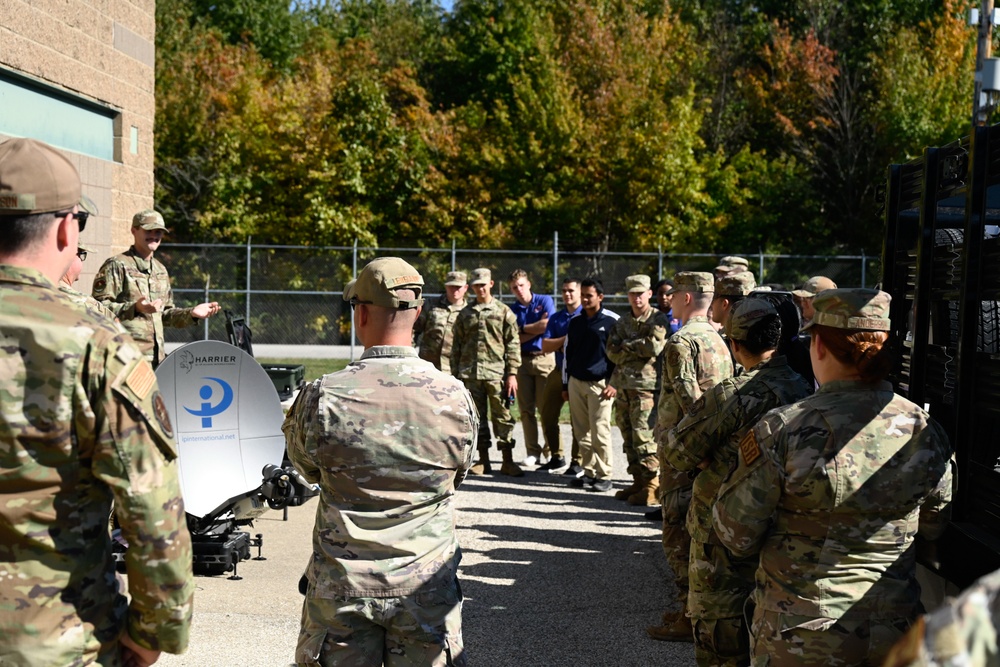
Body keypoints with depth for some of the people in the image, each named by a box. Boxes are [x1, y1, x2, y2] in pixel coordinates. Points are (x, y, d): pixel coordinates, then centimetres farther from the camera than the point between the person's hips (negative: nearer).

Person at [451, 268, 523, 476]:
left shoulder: (503, 311, 4)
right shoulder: (465, 314, 12)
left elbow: (513, 344, 1)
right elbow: (456, 346, 15)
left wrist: (512, 373, -6)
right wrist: (455, 374, 8)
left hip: (496, 372, -3)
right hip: (470, 374, 3)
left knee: (502, 416, -2)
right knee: (477, 416, 6)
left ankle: (507, 461, 4)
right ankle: (483, 460, 14)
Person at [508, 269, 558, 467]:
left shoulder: (545, 301, 5)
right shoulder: (512, 309, 10)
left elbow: (548, 325, -10)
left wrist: (523, 329, -1)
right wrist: (537, 327, -5)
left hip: (545, 359, -3)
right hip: (522, 361, 3)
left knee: (547, 408, -5)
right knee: (526, 409, 2)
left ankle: (554, 452, 1)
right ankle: (533, 452, 10)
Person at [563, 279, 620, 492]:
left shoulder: (612, 321, -3)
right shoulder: (575, 322, 13)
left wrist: (614, 383, -8)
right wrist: (565, 384, 18)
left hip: (600, 383, -5)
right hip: (576, 382, 6)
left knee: (600, 432, -7)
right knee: (581, 432, 6)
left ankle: (604, 475, 0)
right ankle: (589, 472, 14)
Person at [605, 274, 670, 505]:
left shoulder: (658, 320, -1)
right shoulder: (623, 322, 17)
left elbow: (654, 347, -16)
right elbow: (611, 351, 7)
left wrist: (627, 346, -4)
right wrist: (638, 349, -6)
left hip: (646, 385, -7)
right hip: (623, 384, 7)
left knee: (644, 437, -12)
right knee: (628, 437, 10)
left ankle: (651, 486, -6)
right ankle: (638, 481, 18)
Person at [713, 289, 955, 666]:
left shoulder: (781, 430, -19)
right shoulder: (925, 430, -8)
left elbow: (737, 536, -12)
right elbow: (935, 529, 7)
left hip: (800, 637, -3)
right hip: (894, 633, 4)